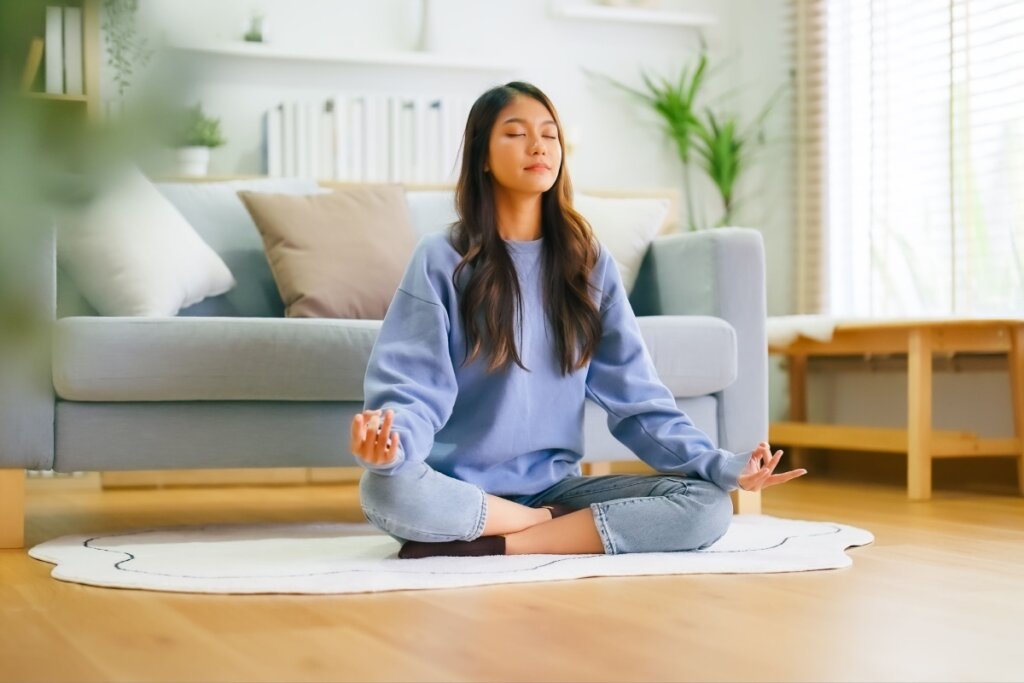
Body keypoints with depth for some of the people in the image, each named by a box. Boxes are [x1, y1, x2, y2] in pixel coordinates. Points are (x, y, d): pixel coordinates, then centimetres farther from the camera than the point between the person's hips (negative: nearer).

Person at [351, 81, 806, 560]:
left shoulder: (589, 261, 8)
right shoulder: (441, 260, -3)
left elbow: (634, 392, 5)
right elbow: (411, 387, -11)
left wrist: (718, 465, -10)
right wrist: (392, 443, -35)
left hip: (552, 486, 4)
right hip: (460, 487, -4)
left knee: (708, 504, -20)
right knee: (388, 492, -38)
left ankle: (486, 546, -21)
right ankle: (562, 526, -14)